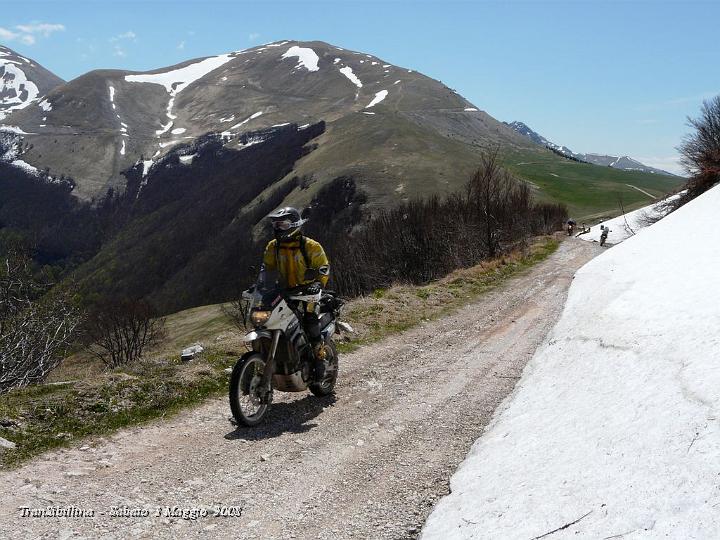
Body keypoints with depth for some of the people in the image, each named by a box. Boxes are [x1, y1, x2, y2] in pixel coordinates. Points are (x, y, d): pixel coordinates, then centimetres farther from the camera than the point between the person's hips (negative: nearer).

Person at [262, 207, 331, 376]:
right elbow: (266, 267, 16)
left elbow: (323, 268, -6)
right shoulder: (273, 246, 6)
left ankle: (319, 356, -8)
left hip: (307, 291, -5)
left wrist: (318, 284, -23)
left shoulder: (311, 246, -8)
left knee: (309, 320, -23)